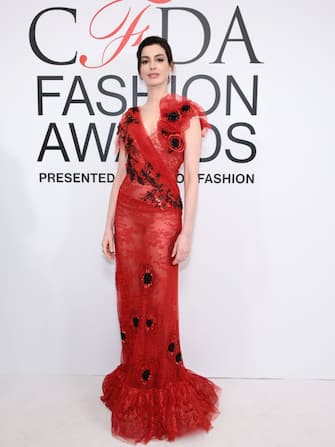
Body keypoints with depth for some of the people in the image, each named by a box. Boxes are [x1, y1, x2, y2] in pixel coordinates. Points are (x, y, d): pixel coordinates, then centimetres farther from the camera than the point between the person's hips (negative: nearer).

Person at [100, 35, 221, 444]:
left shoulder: (186, 114, 0)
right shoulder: (129, 118, 12)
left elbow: (192, 178, -6)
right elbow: (121, 176, 11)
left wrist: (187, 231, -12)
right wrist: (109, 226, 7)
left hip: (163, 218, -4)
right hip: (128, 216, 4)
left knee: (159, 307, 2)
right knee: (130, 304, 10)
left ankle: (162, 391, 24)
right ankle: (135, 386, 30)